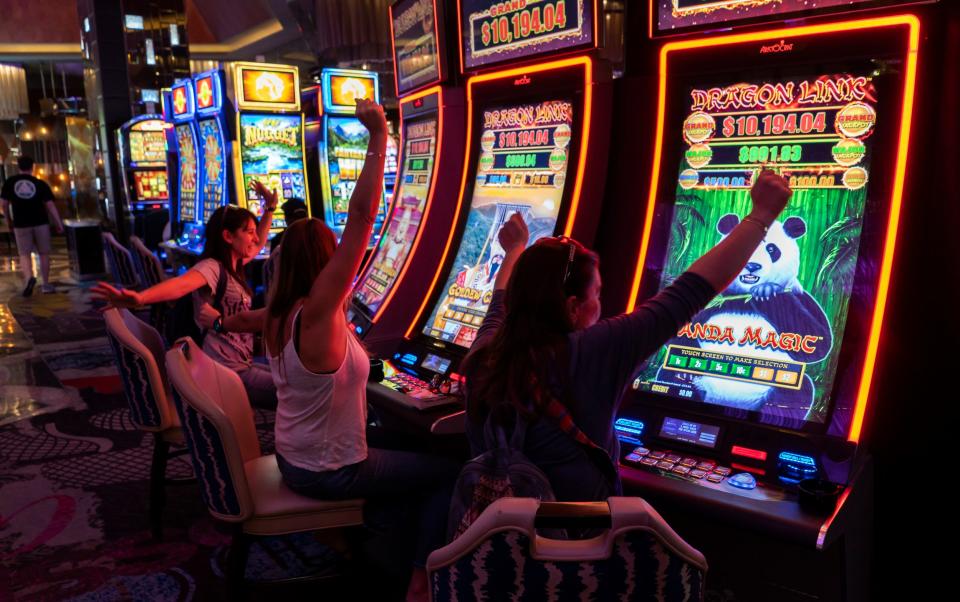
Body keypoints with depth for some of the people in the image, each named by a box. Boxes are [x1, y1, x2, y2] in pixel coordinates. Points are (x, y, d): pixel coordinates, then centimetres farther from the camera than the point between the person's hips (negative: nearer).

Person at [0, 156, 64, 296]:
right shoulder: (40, 184, -2)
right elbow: (50, 205, -5)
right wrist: (59, 223, 0)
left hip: (21, 224, 0)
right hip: (40, 222, 0)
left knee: (24, 254, 6)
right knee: (44, 253, 10)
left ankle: (28, 277, -22)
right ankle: (46, 284, 13)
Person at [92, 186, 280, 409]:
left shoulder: (233, 266, 11)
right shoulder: (211, 267, -16)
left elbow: (258, 244, 30)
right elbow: (180, 285, -38)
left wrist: (269, 208, 24)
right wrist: (139, 298, -57)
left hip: (241, 365, 10)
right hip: (227, 372, -10)